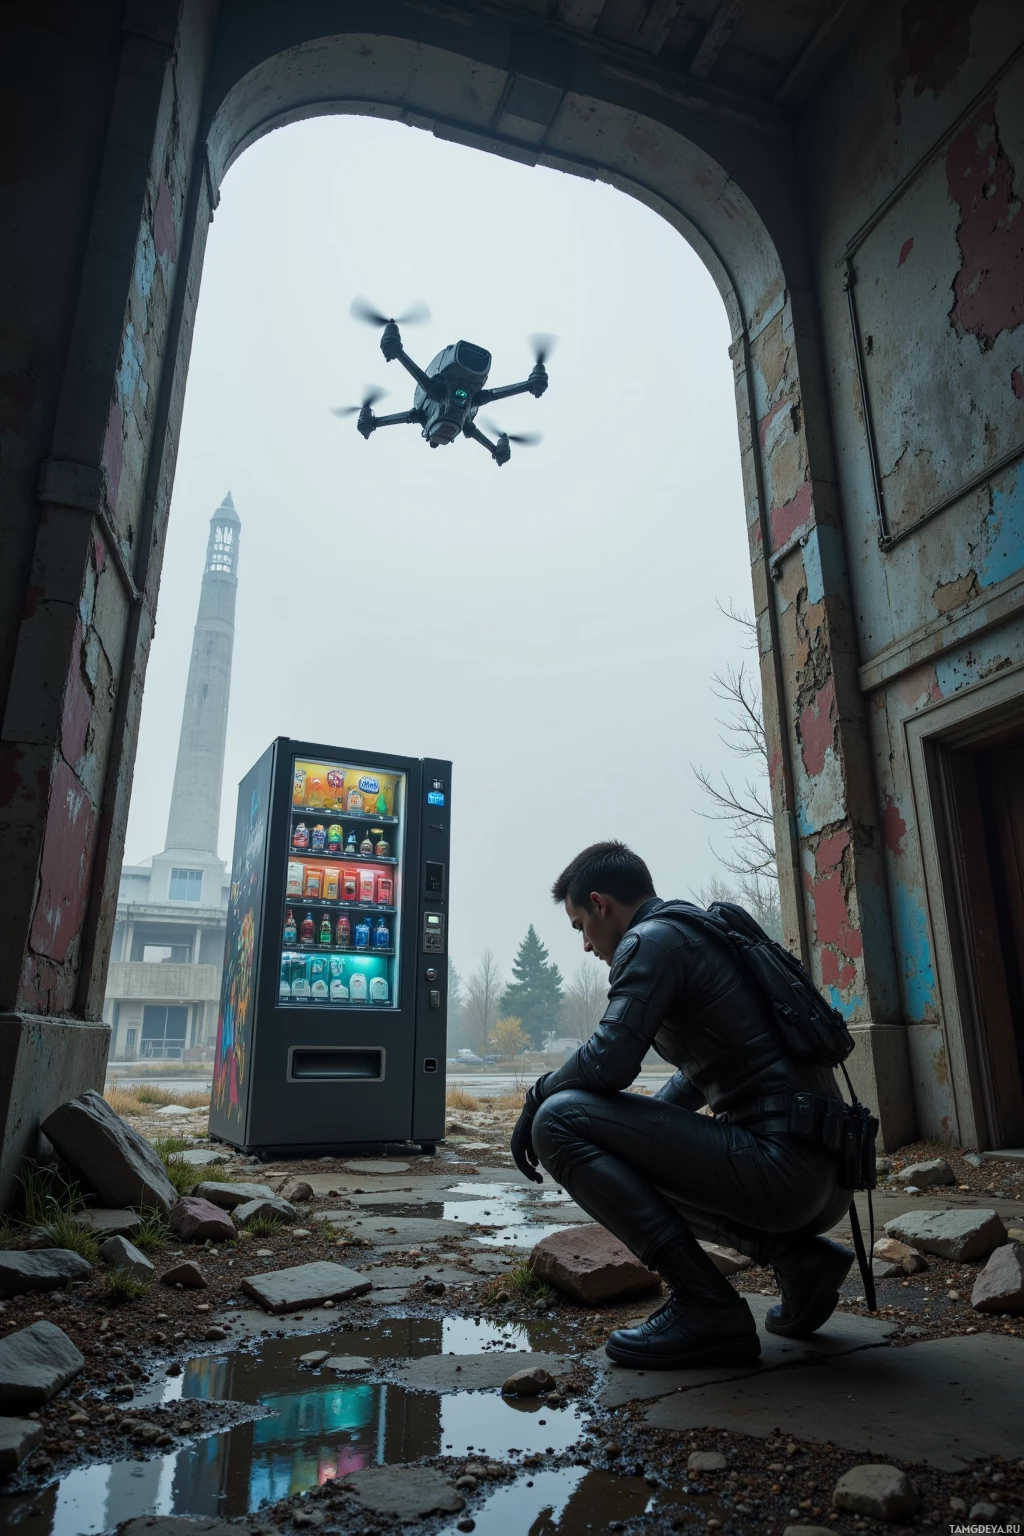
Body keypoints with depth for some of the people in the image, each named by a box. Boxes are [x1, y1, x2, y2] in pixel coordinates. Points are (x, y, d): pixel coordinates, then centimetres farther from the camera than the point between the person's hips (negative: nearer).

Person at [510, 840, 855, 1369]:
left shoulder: (654, 938, -8)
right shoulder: (708, 936, 21)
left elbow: (608, 1063, -19)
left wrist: (537, 1097, 0)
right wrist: (643, 1132, 27)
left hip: (780, 1165, -10)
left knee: (559, 1120, -11)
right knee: (647, 1177, 30)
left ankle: (705, 1307, -8)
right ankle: (795, 1253, 13)